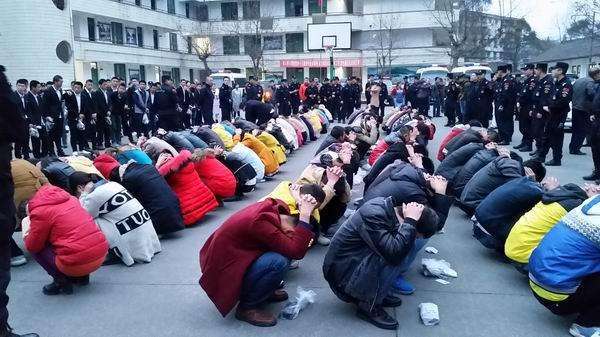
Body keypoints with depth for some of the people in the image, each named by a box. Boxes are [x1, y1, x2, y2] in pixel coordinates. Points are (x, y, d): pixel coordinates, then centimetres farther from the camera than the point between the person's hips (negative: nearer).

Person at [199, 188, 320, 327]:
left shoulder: (272, 206, -8)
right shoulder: (260, 222, -32)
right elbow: (296, 251, -33)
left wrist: (303, 205, -12)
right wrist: (305, 216, -31)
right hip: (224, 274, -9)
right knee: (279, 262, -27)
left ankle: (262, 290, 15)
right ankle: (247, 307, -8)